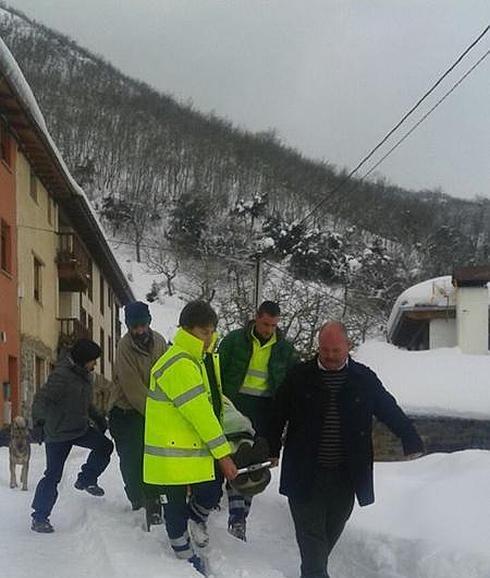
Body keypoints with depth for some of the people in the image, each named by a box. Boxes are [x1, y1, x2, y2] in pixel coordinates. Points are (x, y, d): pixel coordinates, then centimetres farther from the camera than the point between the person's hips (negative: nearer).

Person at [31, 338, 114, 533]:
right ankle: (39, 517, 8)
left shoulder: (83, 374, 5)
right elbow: (41, 401, -28)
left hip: (80, 429, 8)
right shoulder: (61, 376, -24)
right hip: (58, 435, -8)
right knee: (53, 475, -3)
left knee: (105, 446, -2)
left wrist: (97, 417, 16)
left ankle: (86, 480, 19)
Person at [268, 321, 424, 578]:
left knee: (332, 530, 11)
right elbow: (277, 416, 7)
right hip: (305, 474, -2)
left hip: (346, 476, 2)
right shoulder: (299, 376, 1)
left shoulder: (364, 379, 3)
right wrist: (271, 450, 6)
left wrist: (412, 442, 2)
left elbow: (391, 412, 7)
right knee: (311, 530, -5)